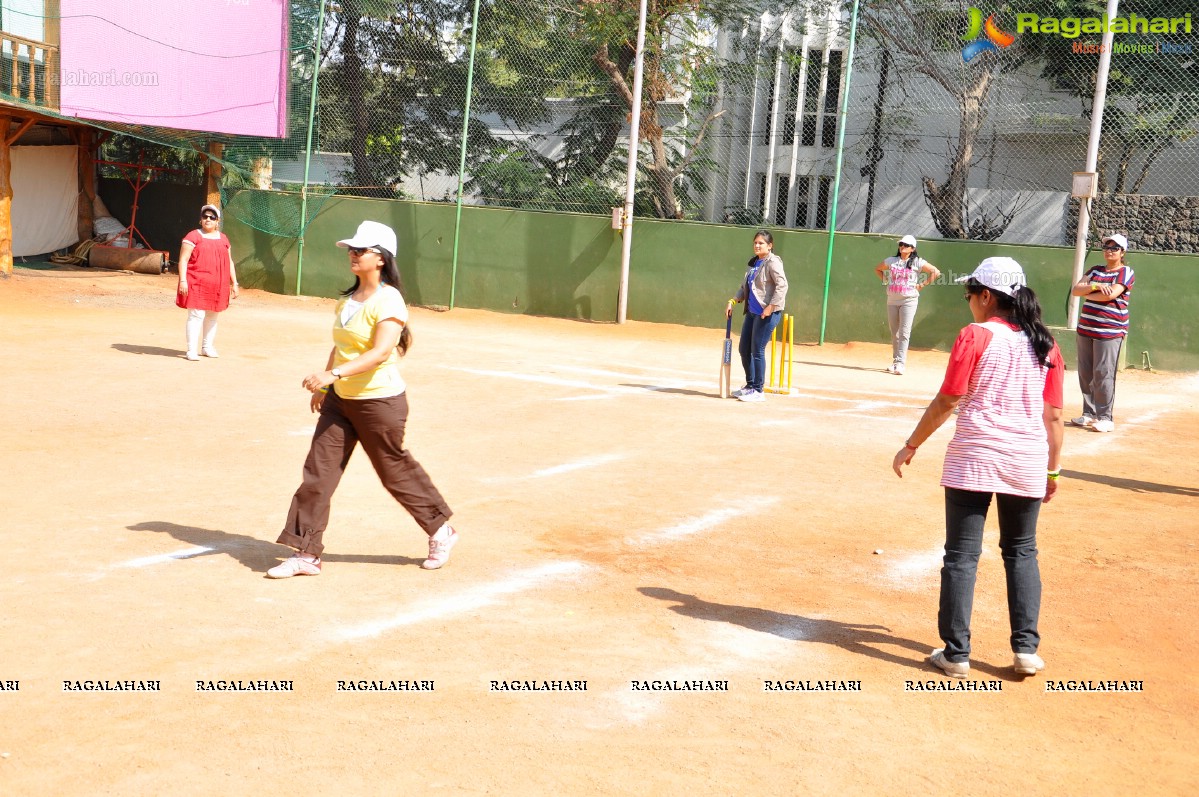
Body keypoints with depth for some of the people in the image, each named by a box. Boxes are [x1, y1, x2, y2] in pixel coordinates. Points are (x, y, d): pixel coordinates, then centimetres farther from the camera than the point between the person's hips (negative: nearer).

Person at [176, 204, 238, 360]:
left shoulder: (223, 239, 15)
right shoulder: (193, 236, -1)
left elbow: (230, 262, 20)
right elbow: (183, 259, -6)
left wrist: (234, 283, 15)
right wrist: (183, 280, -16)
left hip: (218, 286, 5)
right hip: (197, 283, -5)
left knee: (212, 316, 12)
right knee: (196, 315, -11)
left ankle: (207, 347, 25)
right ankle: (192, 350, -10)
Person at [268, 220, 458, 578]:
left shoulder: (388, 300, -17)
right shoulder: (349, 297, 10)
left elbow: (382, 352, -29)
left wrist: (333, 374, -37)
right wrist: (324, 386, 18)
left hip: (379, 401, -8)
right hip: (340, 400, 8)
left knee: (396, 471, 6)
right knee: (318, 471, 1)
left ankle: (441, 531, 27)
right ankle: (307, 553, 6)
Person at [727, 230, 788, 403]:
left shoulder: (772, 263, -11)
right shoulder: (752, 263, 15)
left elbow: (782, 285, -20)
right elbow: (744, 287, 22)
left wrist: (771, 306, -25)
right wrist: (733, 301, 9)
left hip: (768, 313, -9)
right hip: (752, 311, 9)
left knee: (757, 351, -6)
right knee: (744, 349, 13)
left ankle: (758, 391, 4)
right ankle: (750, 385, 27)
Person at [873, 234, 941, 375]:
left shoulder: (917, 262, -3)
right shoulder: (891, 261, 8)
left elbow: (936, 272, -6)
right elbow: (877, 269, 25)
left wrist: (922, 285, -8)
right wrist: (886, 281, 12)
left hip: (909, 300, -4)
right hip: (892, 300, 4)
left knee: (904, 333, -11)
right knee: (894, 333, 10)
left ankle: (900, 363, -15)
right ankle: (895, 361, 19)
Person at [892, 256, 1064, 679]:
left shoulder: (975, 336, -7)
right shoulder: (1045, 344, 6)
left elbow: (947, 401, -9)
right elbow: (1054, 415, 7)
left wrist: (911, 446, -1)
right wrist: (1053, 469, 15)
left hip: (973, 459, -4)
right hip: (1027, 463, 4)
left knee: (962, 554, 3)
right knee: (1022, 552, 17)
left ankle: (956, 653, 6)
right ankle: (1026, 648, 13)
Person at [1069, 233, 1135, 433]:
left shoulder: (1126, 273, -2)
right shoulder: (1095, 270, 16)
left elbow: (1111, 294, -18)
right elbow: (1075, 290, 4)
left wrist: (1086, 293, -3)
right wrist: (1095, 286, -13)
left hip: (1110, 331, -6)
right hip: (1086, 329, 6)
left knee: (1103, 375, -10)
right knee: (1085, 374, 8)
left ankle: (1105, 418, -5)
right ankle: (1089, 414, 17)